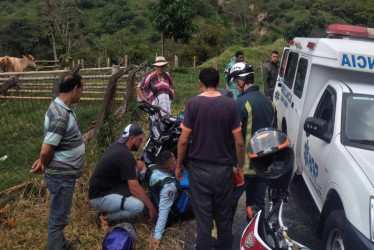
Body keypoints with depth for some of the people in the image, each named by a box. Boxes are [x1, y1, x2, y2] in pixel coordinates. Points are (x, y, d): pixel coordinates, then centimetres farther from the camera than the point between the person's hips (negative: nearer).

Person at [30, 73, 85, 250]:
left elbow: (49, 144, 12)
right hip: (62, 176, -10)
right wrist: (44, 166, -6)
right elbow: (46, 151, -25)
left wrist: (42, 161, 5)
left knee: (60, 215, 26)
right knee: (59, 217, 6)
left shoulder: (61, 107, 4)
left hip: (64, 174, 10)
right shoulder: (61, 116, -28)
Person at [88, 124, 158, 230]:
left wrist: (138, 165, -1)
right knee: (138, 206, -29)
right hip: (99, 197, -10)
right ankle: (105, 217, -6)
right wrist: (151, 207, -17)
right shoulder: (125, 156, -24)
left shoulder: (117, 145, 3)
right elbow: (134, 188, -25)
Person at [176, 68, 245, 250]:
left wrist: (179, 165, 4)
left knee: (203, 218, 8)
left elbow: (183, 140, -9)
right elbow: (239, 142, -4)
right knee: (223, 217, 17)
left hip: (199, 168, -2)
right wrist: (240, 168, 8)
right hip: (223, 168, 2)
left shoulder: (193, 103, -9)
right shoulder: (230, 104, -5)